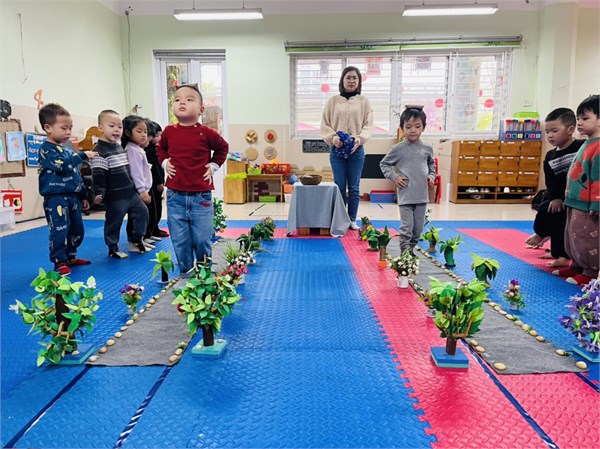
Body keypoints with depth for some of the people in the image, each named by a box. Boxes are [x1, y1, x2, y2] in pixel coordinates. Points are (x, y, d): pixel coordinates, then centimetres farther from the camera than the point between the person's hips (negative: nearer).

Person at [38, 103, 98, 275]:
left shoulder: (68, 150, 17)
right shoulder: (46, 149, -8)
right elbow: (62, 165, -26)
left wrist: (83, 196, 20)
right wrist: (83, 155, -20)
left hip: (73, 196, 8)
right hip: (56, 198, -8)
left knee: (78, 230, 13)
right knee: (59, 232, -7)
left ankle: (70, 256, 27)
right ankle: (59, 262, 5)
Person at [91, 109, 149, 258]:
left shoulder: (119, 147, 12)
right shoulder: (100, 151, -14)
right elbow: (98, 175, -20)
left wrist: (133, 187, 26)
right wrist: (99, 193, -28)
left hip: (130, 193, 8)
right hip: (114, 197, -8)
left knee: (142, 211, 12)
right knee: (114, 222, 3)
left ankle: (136, 241, 26)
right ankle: (113, 249, 18)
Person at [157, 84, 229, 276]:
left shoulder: (206, 133, -6)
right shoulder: (168, 132, 2)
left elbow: (223, 147, 14)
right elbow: (160, 148, 24)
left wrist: (213, 165, 5)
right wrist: (165, 162, 7)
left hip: (201, 196, -2)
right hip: (175, 196, 2)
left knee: (202, 239, 3)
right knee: (180, 240, 8)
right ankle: (185, 272, 25)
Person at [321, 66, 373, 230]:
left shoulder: (364, 101, 6)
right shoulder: (333, 101, 6)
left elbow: (368, 125, 1)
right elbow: (325, 124, 4)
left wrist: (360, 138, -17)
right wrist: (333, 137, -14)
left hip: (356, 150, 0)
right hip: (337, 150, 0)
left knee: (354, 187, 5)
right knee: (340, 187, 5)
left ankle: (352, 220, 16)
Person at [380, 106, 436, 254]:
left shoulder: (427, 148, 5)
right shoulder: (398, 149, -5)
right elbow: (384, 164, 5)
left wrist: (431, 176, 7)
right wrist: (394, 177, -6)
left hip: (422, 195, 4)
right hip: (406, 196, -4)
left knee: (418, 228, 12)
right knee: (406, 228, -5)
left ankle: (411, 250, 28)